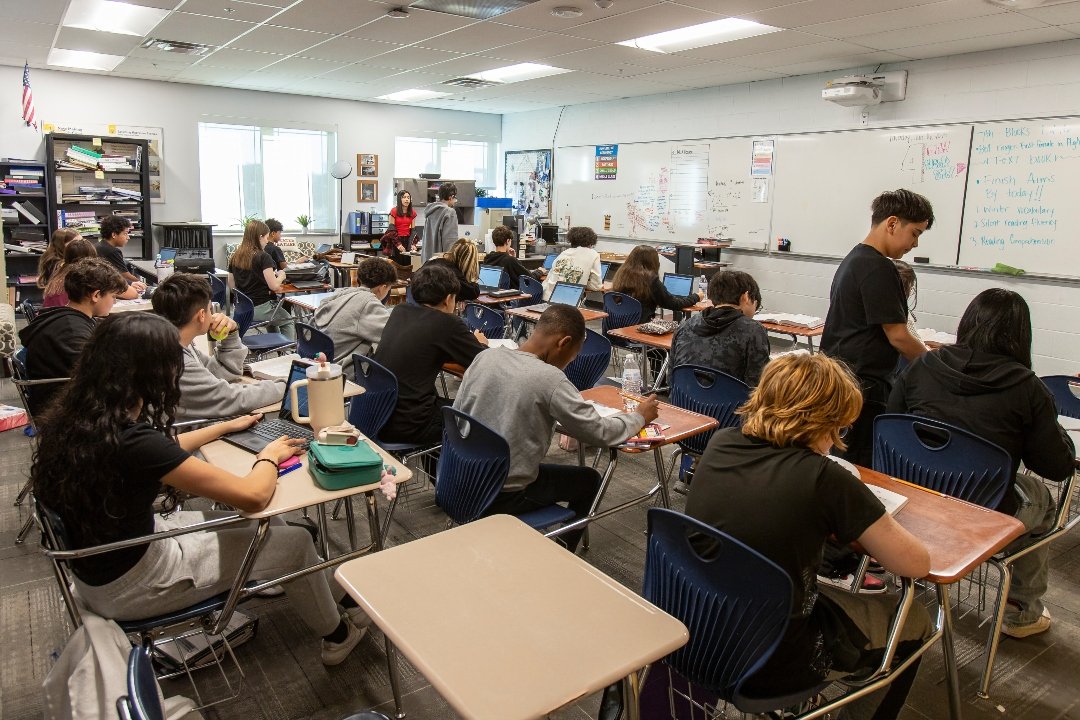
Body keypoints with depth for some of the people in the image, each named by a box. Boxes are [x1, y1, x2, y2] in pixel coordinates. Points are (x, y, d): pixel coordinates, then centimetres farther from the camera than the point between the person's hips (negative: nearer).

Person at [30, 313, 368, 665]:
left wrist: (225, 427, 21)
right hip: (128, 587, -8)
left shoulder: (77, 415, -7)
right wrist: (270, 455, -8)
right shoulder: (132, 441, -34)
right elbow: (253, 496, -28)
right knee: (295, 542, 3)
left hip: (96, 564, 8)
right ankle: (336, 635, 28)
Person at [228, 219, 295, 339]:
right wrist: (281, 276, 1)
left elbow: (232, 286, 13)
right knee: (289, 322, 19)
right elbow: (274, 286, -18)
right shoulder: (263, 257, -15)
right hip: (259, 308, -7)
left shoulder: (234, 258, 4)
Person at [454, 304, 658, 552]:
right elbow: (601, 434, -14)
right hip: (503, 498, -6)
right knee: (589, 480, 17)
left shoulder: (484, 357, -4)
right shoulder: (550, 379, -21)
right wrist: (640, 417, 4)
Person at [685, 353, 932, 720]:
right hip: (771, 668, -5)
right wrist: (865, 524, 5)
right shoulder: (824, 480, -24)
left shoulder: (719, 445, -8)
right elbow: (918, 564, -11)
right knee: (913, 620, 20)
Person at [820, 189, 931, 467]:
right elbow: (897, 336, -15)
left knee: (840, 463, 15)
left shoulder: (852, 259, 15)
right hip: (863, 386, -10)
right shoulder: (878, 269, -15)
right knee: (864, 467, -2)